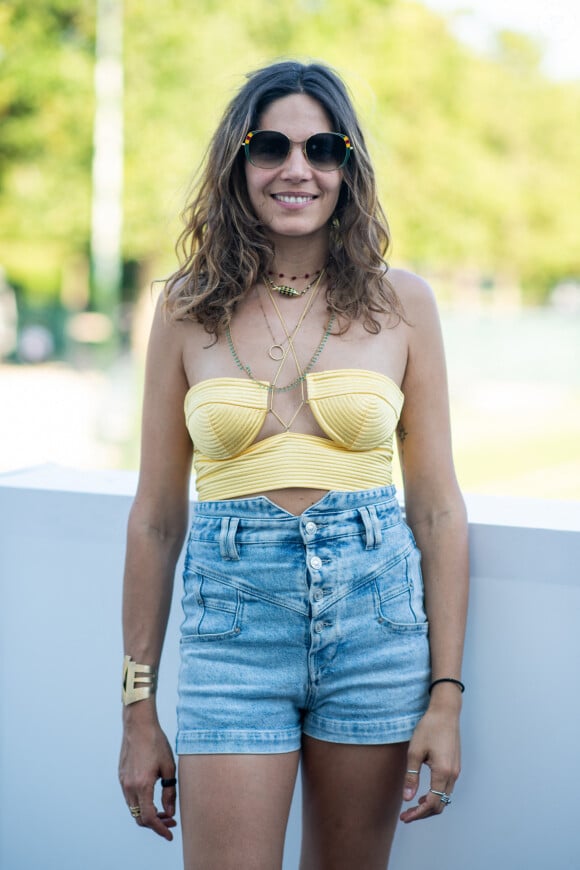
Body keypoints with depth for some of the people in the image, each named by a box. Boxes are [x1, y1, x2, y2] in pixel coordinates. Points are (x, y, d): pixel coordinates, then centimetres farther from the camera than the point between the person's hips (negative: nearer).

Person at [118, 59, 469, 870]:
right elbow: (156, 516, 4)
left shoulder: (399, 301, 2)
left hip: (376, 617, 1)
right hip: (232, 623, 0)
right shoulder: (189, 309, 2)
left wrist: (447, 695, -2)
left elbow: (437, 505, 2)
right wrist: (139, 709, 4)